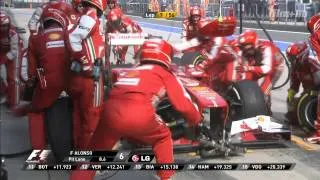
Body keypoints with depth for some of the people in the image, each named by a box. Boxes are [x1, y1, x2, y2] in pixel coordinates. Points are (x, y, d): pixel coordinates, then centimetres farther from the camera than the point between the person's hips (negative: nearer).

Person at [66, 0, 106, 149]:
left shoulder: (83, 17, 13)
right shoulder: (91, 16, -12)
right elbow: (73, 38, -23)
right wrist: (86, 62, -14)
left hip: (77, 76, 8)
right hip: (89, 77, -8)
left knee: (79, 115, 16)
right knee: (92, 115, 1)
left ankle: (79, 148, 27)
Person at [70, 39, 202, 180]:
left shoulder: (130, 72, 35)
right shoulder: (165, 74, 22)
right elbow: (184, 104, 21)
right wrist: (196, 119, 41)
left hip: (110, 114, 4)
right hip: (139, 116, -3)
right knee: (163, 138, 26)